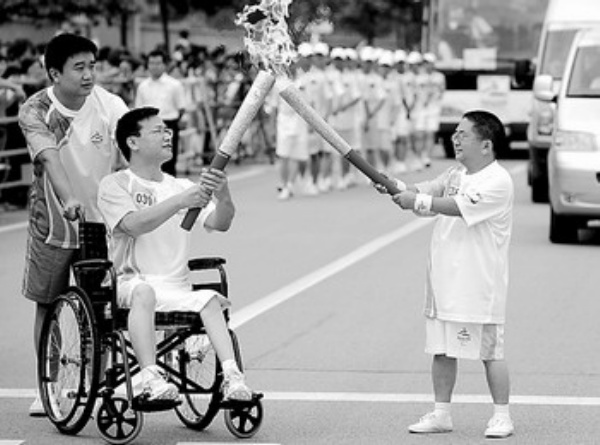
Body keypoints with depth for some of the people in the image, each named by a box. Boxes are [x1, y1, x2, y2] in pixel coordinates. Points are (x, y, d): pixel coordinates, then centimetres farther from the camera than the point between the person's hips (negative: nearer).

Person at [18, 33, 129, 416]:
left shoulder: (110, 106, -9)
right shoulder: (35, 112, -12)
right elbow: (50, 158, -28)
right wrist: (68, 201, -45)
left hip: (102, 222, 0)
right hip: (53, 223, 0)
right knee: (47, 303, 9)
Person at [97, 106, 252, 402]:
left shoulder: (181, 187, 15)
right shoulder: (115, 185, 3)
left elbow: (219, 223, 1)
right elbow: (133, 225, -16)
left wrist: (223, 197, -22)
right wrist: (180, 202, -25)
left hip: (178, 288, 4)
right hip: (131, 281, -4)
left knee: (211, 299, -26)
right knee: (143, 292, -36)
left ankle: (232, 377, -34)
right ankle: (150, 378, -44)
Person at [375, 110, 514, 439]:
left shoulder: (498, 181, -12)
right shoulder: (456, 175, 14)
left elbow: (458, 206, -23)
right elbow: (427, 190, 3)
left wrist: (417, 201, -22)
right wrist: (396, 187, -15)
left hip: (480, 285, -8)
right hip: (445, 281, 8)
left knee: (490, 351, 1)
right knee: (442, 349, 11)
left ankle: (501, 416, 10)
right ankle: (441, 414, 19)